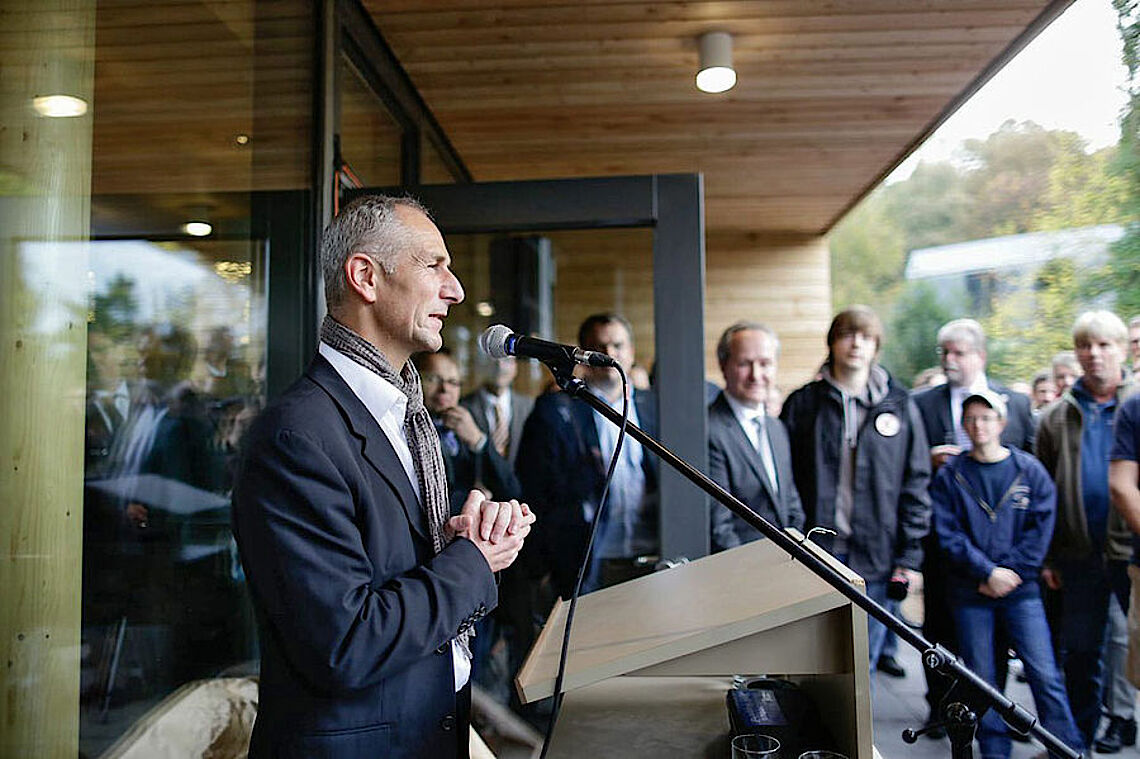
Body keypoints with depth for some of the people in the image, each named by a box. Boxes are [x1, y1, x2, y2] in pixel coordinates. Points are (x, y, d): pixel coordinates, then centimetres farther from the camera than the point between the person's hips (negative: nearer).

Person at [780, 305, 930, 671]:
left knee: (864, 663, 11)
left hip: (874, 558, 1)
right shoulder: (802, 404, 2)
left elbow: (915, 483, 6)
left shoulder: (899, 406, 6)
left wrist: (909, 556, 1)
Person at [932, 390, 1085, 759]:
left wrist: (1010, 572, -8)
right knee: (982, 680, 6)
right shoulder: (949, 475, 2)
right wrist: (989, 572, -11)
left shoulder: (1030, 470, 4)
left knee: (1044, 674, -2)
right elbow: (948, 535, -3)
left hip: (1020, 590, 0)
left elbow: (1040, 529, 0)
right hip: (969, 593, 0)